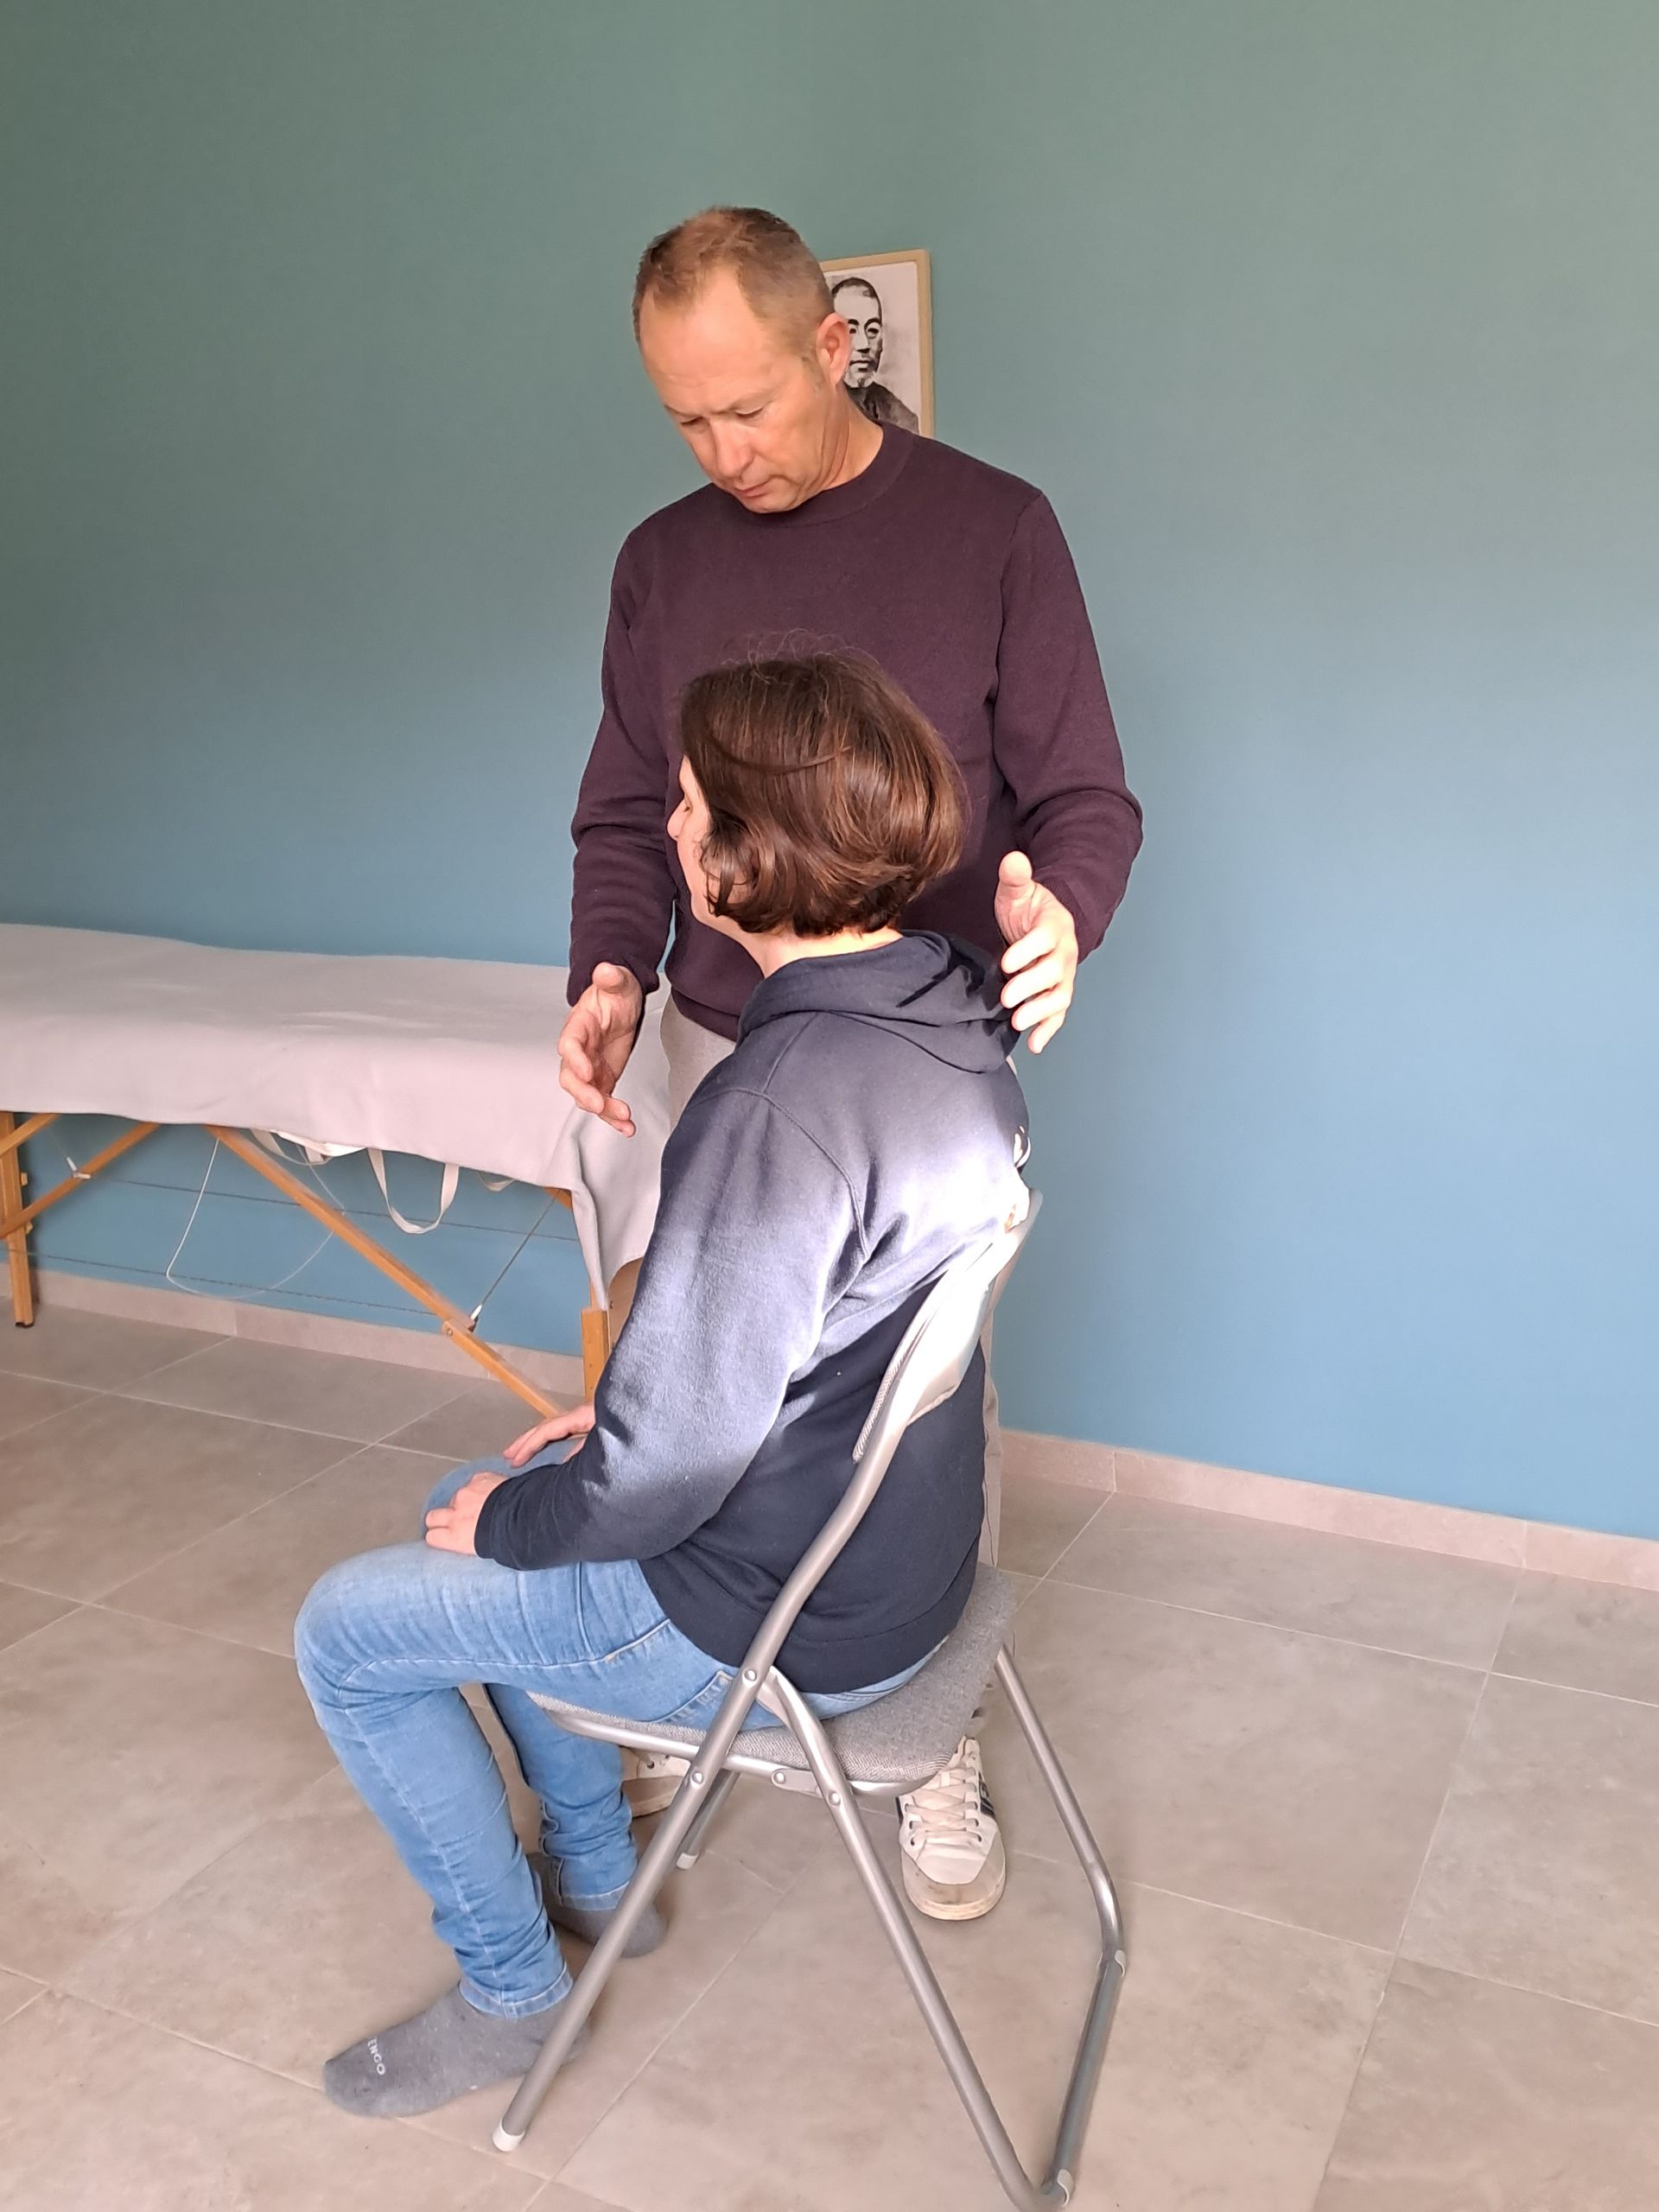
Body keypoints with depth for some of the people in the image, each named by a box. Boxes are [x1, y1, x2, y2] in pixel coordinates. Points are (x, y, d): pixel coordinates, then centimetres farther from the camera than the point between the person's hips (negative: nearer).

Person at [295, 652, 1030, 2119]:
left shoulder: (780, 1108, -34)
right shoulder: (953, 1021, -5)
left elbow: (664, 1467, -27)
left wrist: (509, 1520, -7)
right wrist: (631, 1406, 9)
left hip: (779, 1627, -9)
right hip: (900, 1546, 9)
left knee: (350, 1634, 8)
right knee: (475, 1508, 26)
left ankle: (509, 1988, 26)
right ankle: (597, 1876, 40)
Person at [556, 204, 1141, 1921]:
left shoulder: (991, 529, -5)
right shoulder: (663, 562, 6)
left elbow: (1086, 793, -5)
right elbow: (626, 815, 9)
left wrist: (1059, 910, -27)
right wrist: (611, 972, -10)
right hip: (720, 1053, 3)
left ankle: (939, 1750, 25)